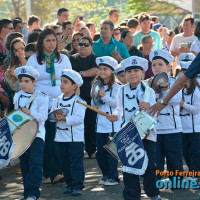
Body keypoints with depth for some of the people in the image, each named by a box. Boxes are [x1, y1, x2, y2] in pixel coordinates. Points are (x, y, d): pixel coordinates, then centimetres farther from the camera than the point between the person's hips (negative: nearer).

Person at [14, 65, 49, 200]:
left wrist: (30, 113, -22)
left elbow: (43, 117, -11)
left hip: (37, 134, -5)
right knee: (25, 165, 7)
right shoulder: (17, 97, 11)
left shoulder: (41, 97, -3)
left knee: (35, 163, -15)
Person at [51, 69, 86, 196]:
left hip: (75, 137, -6)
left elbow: (79, 119, -18)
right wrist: (55, 117, -19)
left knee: (76, 162, -5)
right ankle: (70, 184, 22)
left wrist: (64, 118, -28)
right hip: (60, 137, 6)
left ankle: (77, 186, -1)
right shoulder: (57, 101, 10)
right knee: (64, 163, 11)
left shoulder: (79, 101, -8)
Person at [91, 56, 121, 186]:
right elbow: (94, 106, 13)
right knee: (100, 152, 8)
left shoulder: (115, 87, -5)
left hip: (113, 124, -6)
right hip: (100, 124, 6)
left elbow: (117, 103, -15)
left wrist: (104, 96, -22)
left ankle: (113, 177, 3)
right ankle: (106, 174, 21)